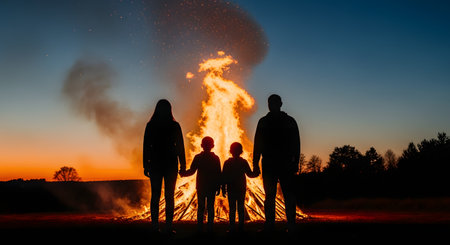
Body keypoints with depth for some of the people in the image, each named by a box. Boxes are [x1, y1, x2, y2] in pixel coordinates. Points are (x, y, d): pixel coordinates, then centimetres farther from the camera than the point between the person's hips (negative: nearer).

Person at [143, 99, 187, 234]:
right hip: (171, 163, -1)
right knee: (169, 195, 3)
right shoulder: (174, 126, -3)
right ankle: (169, 226, 0)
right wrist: (183, 165, 2)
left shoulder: (150, 125, 0)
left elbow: (146, 146, 2)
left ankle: (155, 225, 6)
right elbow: (180, 147, -2)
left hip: (155, 163, 1)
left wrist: (146, 165, 7)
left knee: (155, 195, 7)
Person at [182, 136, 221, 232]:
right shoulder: (216, 158, -1)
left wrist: (183, 173, 5)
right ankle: (210, 228, 4)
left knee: (200, 207, 7)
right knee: (210, 207, 5)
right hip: (212, 187, 0)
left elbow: (192, 171, -9)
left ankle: (200, 227, 5)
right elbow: (219, 174, 0)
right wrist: (218, 187, 5)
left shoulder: (198, 157, -5)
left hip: (201, 186, 0)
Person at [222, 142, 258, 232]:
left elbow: (224, 177, -5)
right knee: (241, 208, 9)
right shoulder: (244, 162, -2)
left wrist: (223, 188, 1)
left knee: (232, 209, 2)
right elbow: (250, 174, 3)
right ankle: (241, 226, 10)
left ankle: (232, 227, 0)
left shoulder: (227, 163, -5)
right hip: (241, 189, 2)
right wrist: (256, 174, 21)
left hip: (231, 190, -2)